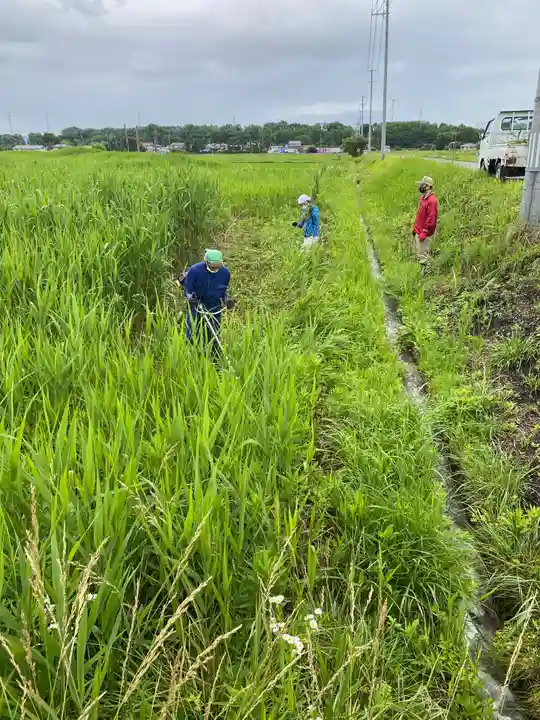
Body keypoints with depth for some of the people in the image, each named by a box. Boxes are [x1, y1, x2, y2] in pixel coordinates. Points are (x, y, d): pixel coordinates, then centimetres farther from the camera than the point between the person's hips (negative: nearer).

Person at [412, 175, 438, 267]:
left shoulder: (432, 200, -19)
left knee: (423, 254, -2)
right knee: (418, 252, 19)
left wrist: (424, 232, -21)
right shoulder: (423, 198, 11)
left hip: (423, 233, -10)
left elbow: (431, 218, -22)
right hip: (417, 231, 10)